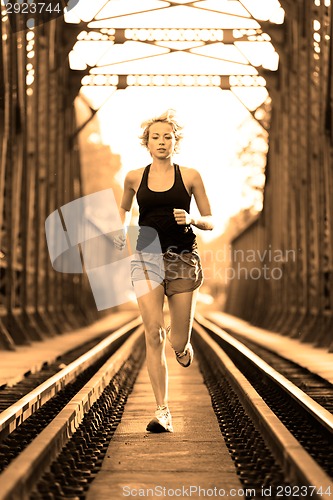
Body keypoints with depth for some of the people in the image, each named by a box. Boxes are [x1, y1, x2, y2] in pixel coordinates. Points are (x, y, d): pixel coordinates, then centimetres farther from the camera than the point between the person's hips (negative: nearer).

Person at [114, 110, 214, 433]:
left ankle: (180, 341, 43)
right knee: (153, 335, -13)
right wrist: (120, 230, 8)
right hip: (147, 258, 0)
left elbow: (210, 222, 8)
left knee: (179, 341, 3)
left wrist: (191, 219, -13)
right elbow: (124, 208, 27)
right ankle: (162, 412, -6)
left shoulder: (190, 176, 4)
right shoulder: (135, 177, 8)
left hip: (183, 259, 0)